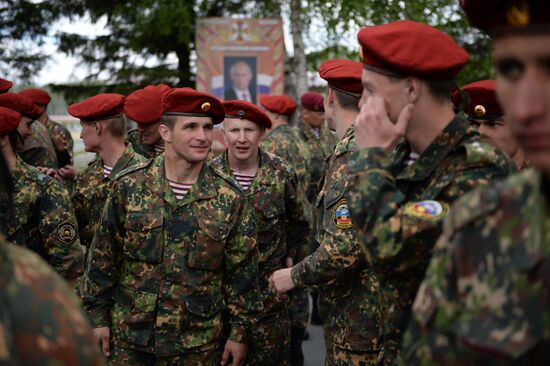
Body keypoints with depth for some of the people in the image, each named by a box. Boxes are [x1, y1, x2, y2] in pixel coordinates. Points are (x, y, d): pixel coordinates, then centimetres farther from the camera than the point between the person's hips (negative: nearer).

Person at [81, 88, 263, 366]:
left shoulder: (229, 197, -4)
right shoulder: (129, 186, -4)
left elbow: (242, 269, 0)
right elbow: (103, 258, 2)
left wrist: (240, 331, 0)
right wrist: (97, 316, 2)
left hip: (199, 343, 0)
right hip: (129, 337, 0)